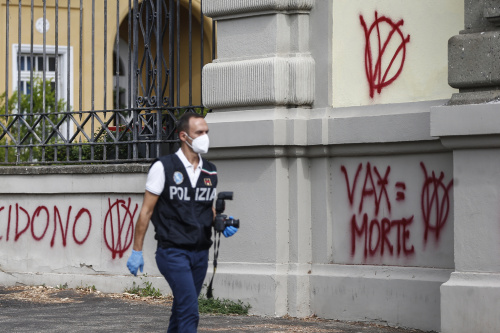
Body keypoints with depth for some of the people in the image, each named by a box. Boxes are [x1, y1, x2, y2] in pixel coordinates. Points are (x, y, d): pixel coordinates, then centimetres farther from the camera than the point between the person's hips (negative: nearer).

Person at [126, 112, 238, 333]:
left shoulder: (210, 172, 11)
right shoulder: (163, 167, -6)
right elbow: (146, 211, -4)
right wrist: (137, 251, -5)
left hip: (200, 253, 6)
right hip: (173, 253, -6)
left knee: (181, 311, 12)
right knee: (189, 311, -17)